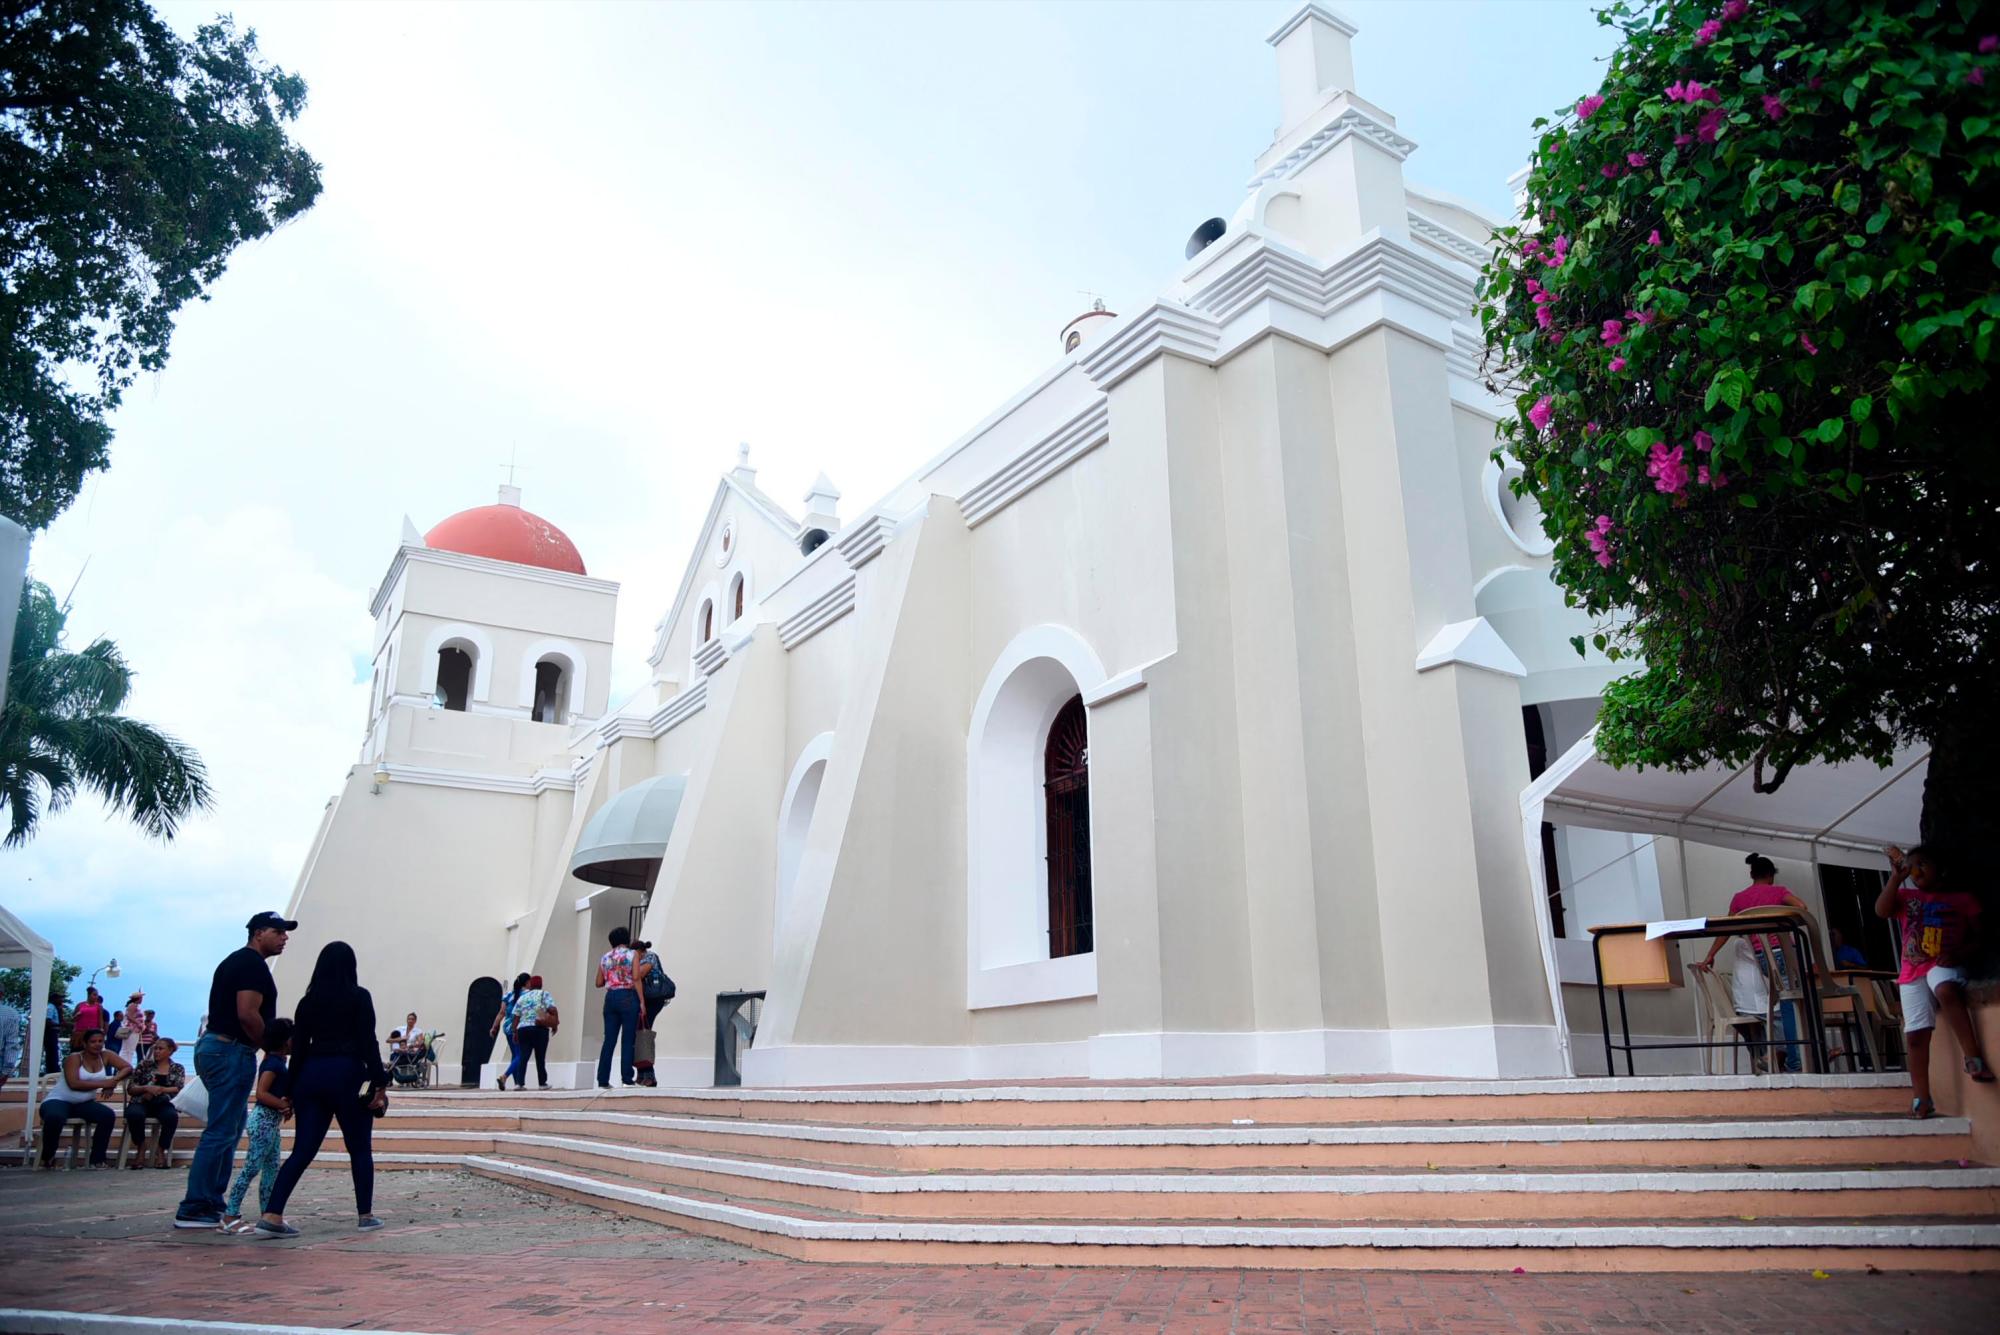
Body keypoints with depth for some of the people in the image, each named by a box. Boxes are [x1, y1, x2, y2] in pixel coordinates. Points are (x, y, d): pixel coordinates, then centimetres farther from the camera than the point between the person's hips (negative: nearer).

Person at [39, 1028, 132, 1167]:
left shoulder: (106, 1056, 0)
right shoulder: (74, 1058, -14)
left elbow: (128, 1068, -2)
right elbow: (73, 1084, -27)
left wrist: (114, 1080, -22)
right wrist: (102, 1084, -28)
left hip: (83, 1103, 5)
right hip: (58, 1101, -5)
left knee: (108, 1115, -21)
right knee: (54, 1118, -38)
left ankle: (97, 1159, -11)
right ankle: (47, 1156, -9)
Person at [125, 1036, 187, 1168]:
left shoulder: (178, 1068, 13)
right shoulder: (144, 1065, 12)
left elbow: (179, 1089, -1)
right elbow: (130, 1088, 6)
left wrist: (159, 1090, -15)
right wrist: (146, 1088, -14)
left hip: (164, 1104, -1)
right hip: (141, 1102, 1)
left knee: (172, 1116, -36)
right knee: (134, 1114, -36)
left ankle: (161, 1150, -13)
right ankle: (141, 1147, -11)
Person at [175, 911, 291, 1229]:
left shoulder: (236, 961, 19)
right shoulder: (253, 964, -12)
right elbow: (247, 1014, -21)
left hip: (214, 1045, 11)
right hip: (233, 1051, -11)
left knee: (230, 1129, 16)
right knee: (221, 1132, -7)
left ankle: (212, 1203, 19)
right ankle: (194, 1209, -4)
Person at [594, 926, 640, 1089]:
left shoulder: (604, 958, 12)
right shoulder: (632, 954, -1)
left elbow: (599, 983, 13)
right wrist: (642, 1001, -9)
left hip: (610, 997, 4)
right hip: (628, 997, -4)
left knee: (609, 1039, 6)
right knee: (628, 1039, -1)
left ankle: (603, 1079, 4)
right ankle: (627, 1076, -5)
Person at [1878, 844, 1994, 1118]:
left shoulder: (1961, 899, 14)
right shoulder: (1905, 896, 19)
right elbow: (1881, 910, -1)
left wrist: (1959, 953, -12)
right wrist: (1896, 877, -8)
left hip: (1945, 965, -2)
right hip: (1913, 971, 3)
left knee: (1946, 990, -40)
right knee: (1915, 1034, -5)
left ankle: (1973, 1057, -35)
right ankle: (1921, 1099, -2)